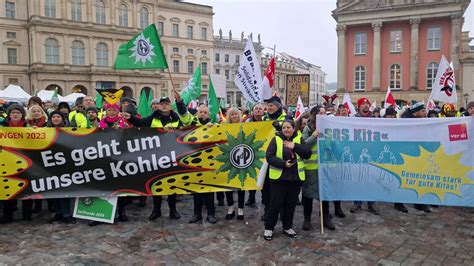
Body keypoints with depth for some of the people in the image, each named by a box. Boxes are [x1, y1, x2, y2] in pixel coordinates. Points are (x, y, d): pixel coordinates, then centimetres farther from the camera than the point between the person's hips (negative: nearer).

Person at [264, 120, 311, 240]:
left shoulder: (299, 139, 6)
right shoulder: (276, 139, -1)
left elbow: (307, 153, -6)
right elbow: (269, 156, -9)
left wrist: (295, 146, -17)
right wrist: (283, 163, -19)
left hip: (295, 178, 3)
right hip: (278, 177, -3)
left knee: (291, 204, 12)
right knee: (275, 203, 1)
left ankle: (287, 227, 27)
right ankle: (268, 228, 14)